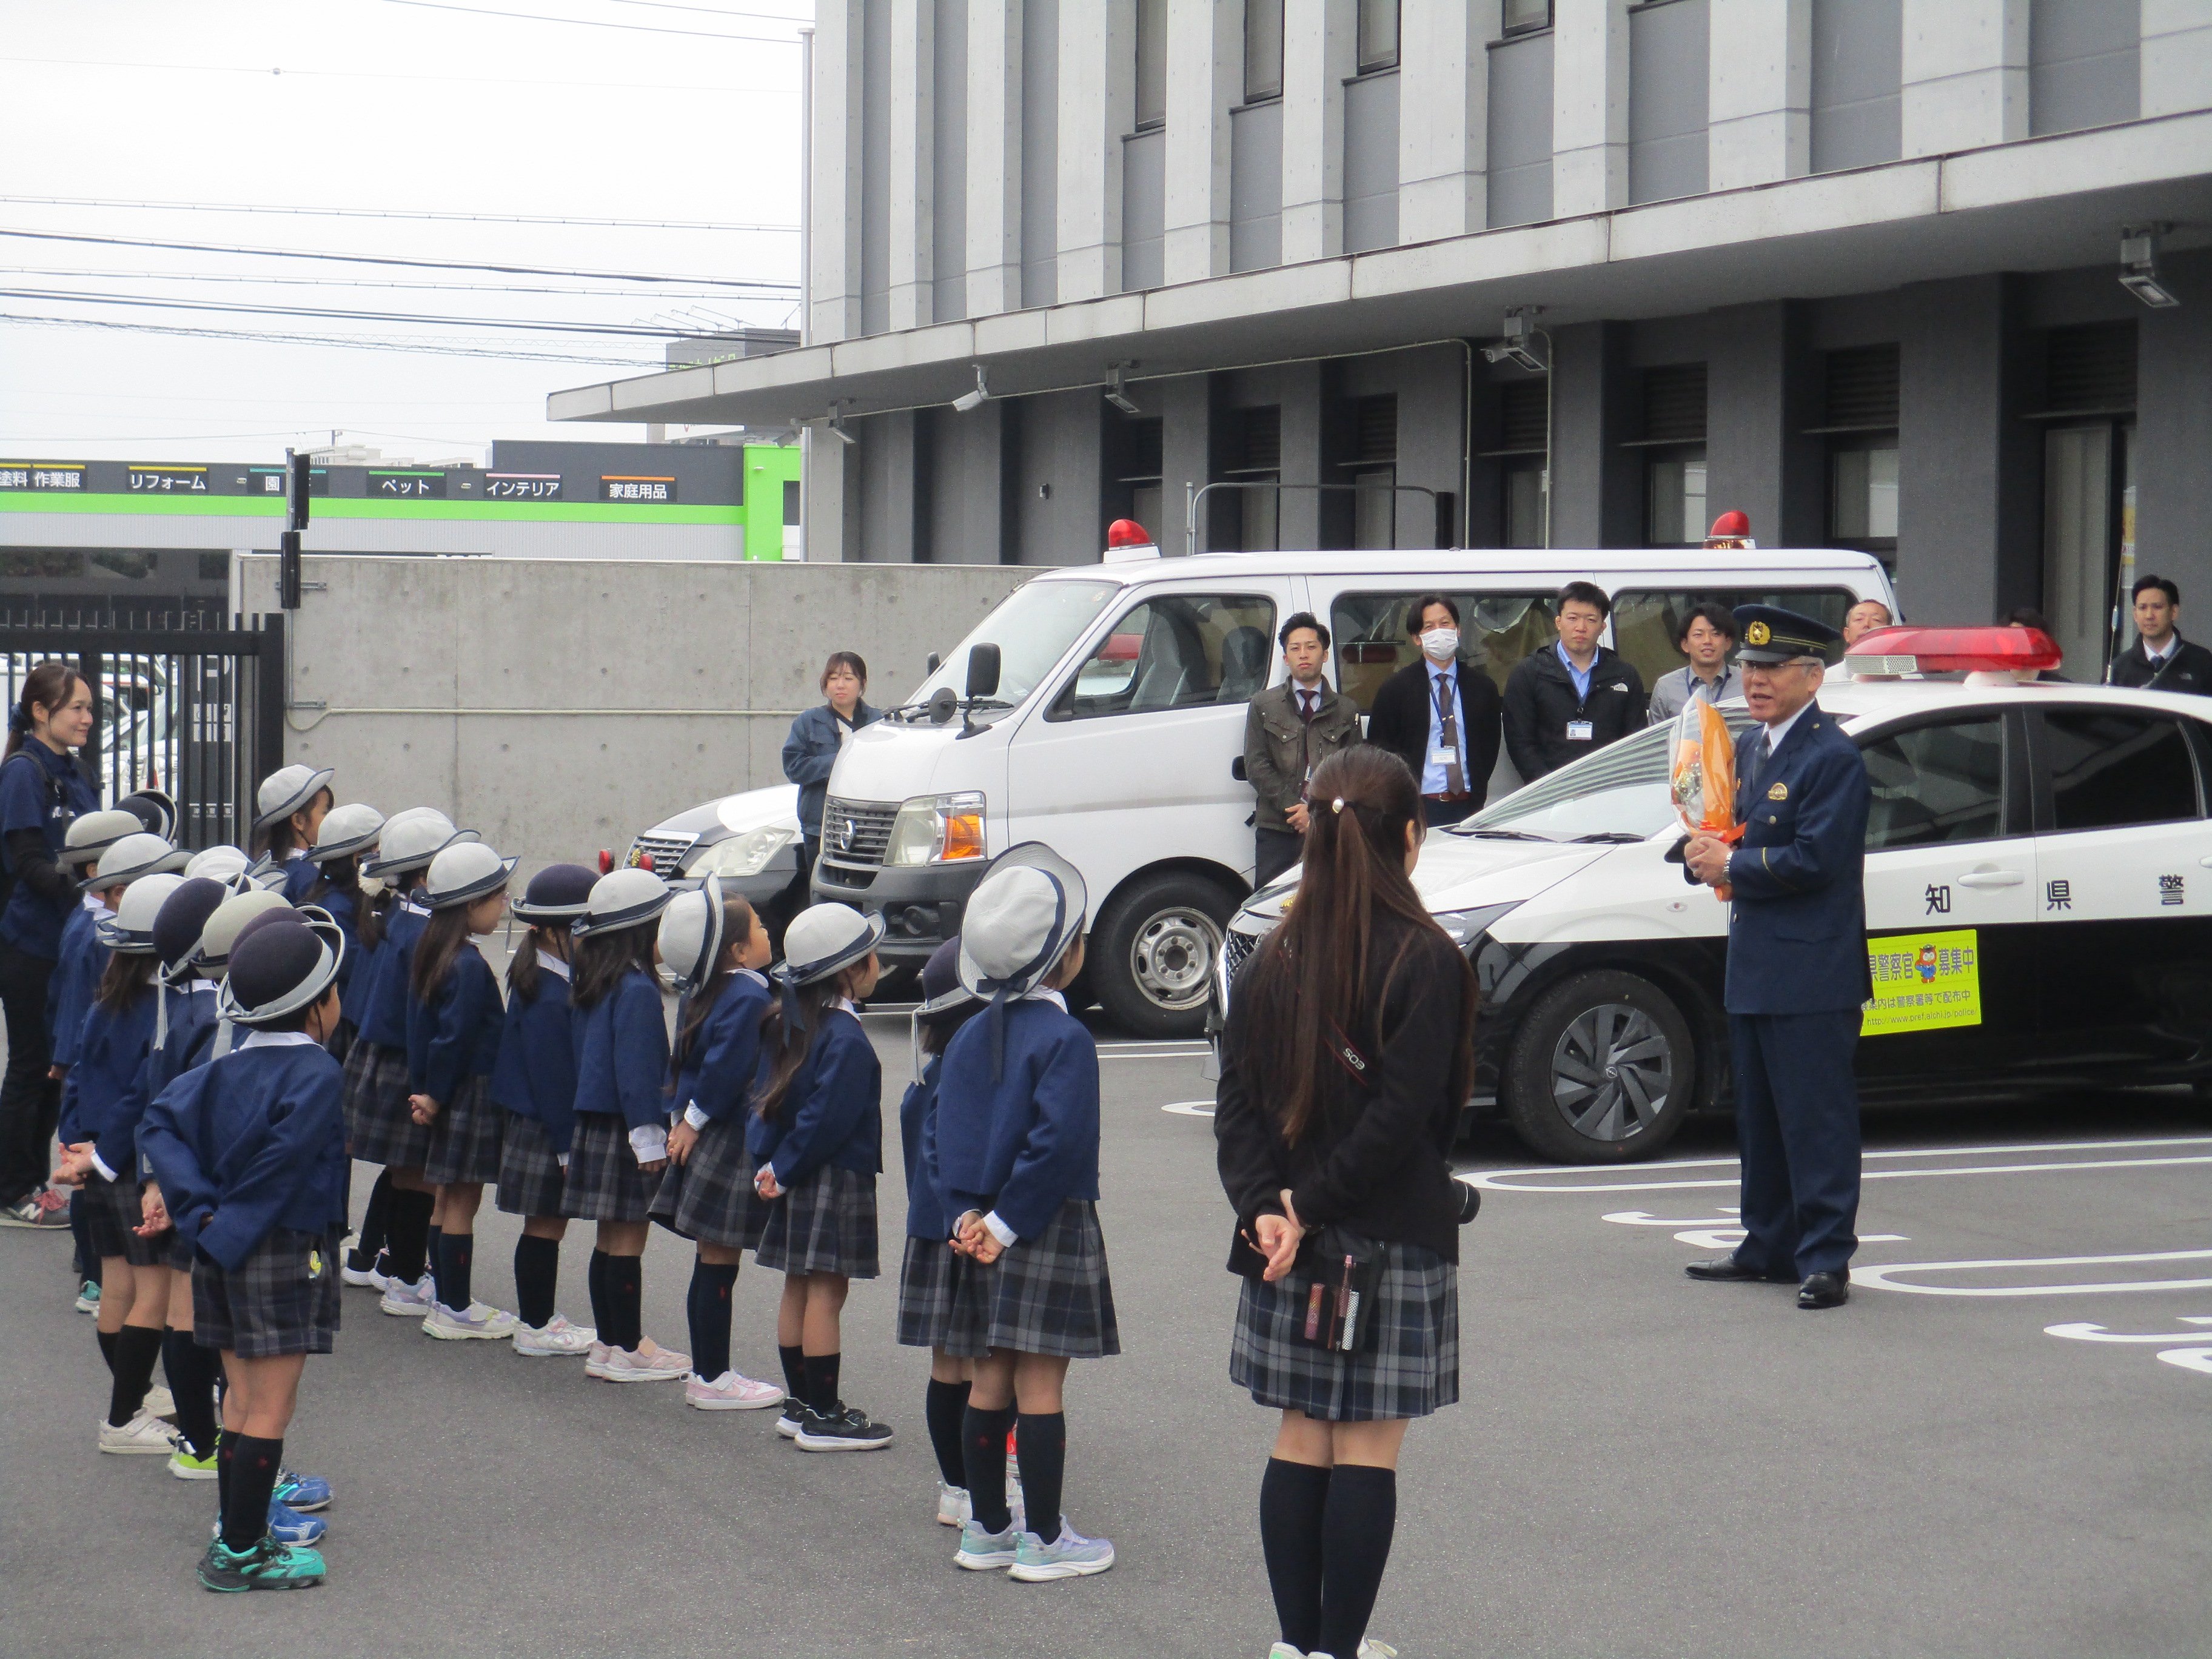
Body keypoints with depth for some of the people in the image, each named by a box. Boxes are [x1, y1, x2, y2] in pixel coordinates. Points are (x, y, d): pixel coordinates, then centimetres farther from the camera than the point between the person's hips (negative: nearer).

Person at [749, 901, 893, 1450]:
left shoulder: (786, 1023, 9)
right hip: (834, 1178, -9)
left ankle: (803, 1405, 22)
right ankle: (823, 1418, -1)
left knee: (799, 1290, 14)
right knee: (826, 1294, -4)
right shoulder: (845, 1039, -19)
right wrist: (782, 1171, -13)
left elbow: (769, 1097, 11)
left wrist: (775, 1167, 7)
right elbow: (827, 1118, -23)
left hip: (797, 1178, 9)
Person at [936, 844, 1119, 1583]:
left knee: (990, 1384, 12)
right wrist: (1006, 1222, -16)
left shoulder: (971, 1036, 9)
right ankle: (1043, 1540, 3)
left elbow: (942, 1137, 6)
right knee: (1040, 1387, -3)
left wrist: (967, 1215, 1)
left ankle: (985, 1528, 20)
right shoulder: (1064, 1038, -14)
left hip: (984, 1233, 7)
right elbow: (1056, 1142, -23)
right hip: (1051, 1233, -7)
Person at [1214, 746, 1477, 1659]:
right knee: (1369, 1449, 2)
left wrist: (1265, 1205, -6)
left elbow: (1237, 1100, 1)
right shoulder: (1426, 961, -10)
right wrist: (1313, 1206, -12)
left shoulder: (1275, 957, 6)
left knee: (1301, 1440, 11)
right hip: (1395, 1238, -5)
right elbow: (1403, 1116, -16)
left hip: (1284, 1236, 5)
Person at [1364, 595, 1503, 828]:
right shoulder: (1396, 689, 5)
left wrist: (1477, 796, 2)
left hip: (1468, 808, 2)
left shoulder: (1481, 686, 12)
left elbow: (1489, 746, 15)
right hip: (1421, 807, -2)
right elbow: (1379, 748, 4)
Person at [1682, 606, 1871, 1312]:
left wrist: (1732, 865, -13)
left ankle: (1826, 1260, -3)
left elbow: (1815, 859, -21)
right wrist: (1706, 851, 0)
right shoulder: (1750, 747, 16)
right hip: (1753, 964, 9)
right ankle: (1768, 1247, 24)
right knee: (1759, 1117, 15)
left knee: (1817, 1119, -6)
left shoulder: (1833, 757, -13)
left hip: (1812, 971, -9)